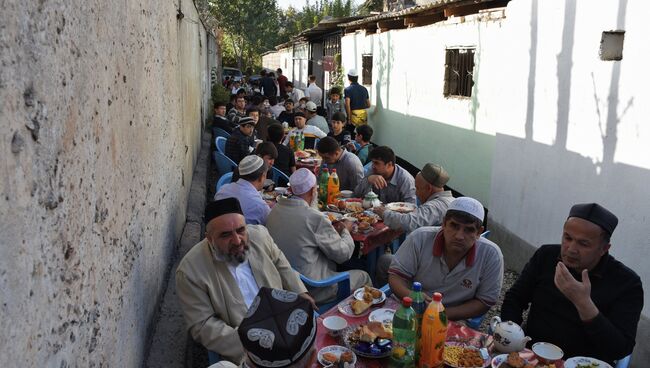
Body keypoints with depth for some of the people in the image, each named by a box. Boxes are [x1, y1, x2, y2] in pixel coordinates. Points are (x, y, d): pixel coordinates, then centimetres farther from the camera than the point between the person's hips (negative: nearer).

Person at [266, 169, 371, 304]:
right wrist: (345, 231, 6)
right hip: (311, 290, -8)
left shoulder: (275, 210, -3)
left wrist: (332, 230, 9)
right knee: (363, 276, 11)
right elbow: (343, 254, -13)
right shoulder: (316, 218, -24)